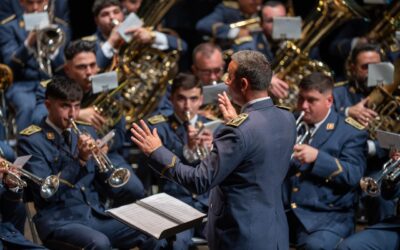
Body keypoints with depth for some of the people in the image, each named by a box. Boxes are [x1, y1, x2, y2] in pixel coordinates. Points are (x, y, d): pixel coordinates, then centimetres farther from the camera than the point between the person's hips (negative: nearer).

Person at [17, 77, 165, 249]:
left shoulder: (86, 131, 11)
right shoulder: (31, 140, -3)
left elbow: (113, 187, 9)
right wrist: (80, 160, -22)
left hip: (96, 215, 5)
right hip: (59, 221, -4)